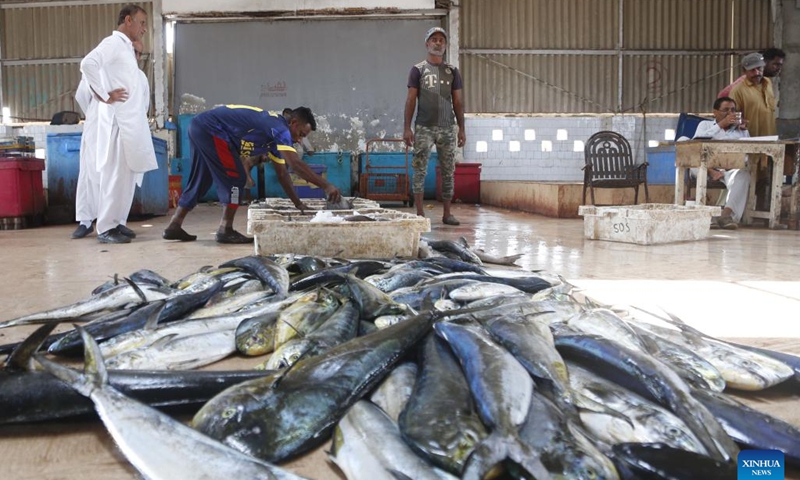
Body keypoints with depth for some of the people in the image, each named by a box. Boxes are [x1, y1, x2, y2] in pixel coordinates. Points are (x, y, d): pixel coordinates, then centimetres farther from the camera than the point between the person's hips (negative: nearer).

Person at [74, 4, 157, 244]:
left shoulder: (126, 48, 20)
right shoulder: (112, 42, -7)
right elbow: (88, 64, -24)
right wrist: (105, 96, -20)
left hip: (132, 122, 9)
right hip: (117, 121, -9)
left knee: (127, 175, 10)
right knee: (114, 174, -7)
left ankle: (117, 222, 17)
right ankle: (105, 228, -4)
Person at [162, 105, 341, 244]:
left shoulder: (274, 134, 15)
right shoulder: (279, 127, -14)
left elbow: (282, 174, 16)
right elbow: (296, 164, -25)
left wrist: (298, 204, 15)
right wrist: (326, 186, -26)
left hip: (200, 128, 10)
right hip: (209, 129, -10)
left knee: (199, 181, 17)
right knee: (235, 176, -8)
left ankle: (174, 227, 23)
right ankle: (225, 230, -4)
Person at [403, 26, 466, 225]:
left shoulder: (452, 71, 12)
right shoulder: (418, 69, 5)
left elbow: (458, 102, 11)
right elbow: (411, 100, 1)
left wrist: (462, 129, 5)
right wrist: (406, 127, -6)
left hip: (448, 128, 3)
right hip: (424, 127, -2)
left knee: (448, 171, 3)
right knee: (419, 170, -5)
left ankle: (447, 214, 9)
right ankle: (420, 213, 0)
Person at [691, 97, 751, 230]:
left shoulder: (741, 129, 29)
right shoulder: (705, 124, 23)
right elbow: (696, 141, -1)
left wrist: (744, 130, 7)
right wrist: (721, 125, -1)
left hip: (732, 168, 1)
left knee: (743, 174, -37)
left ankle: (727, 214, -50)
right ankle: (711, 173, -34)